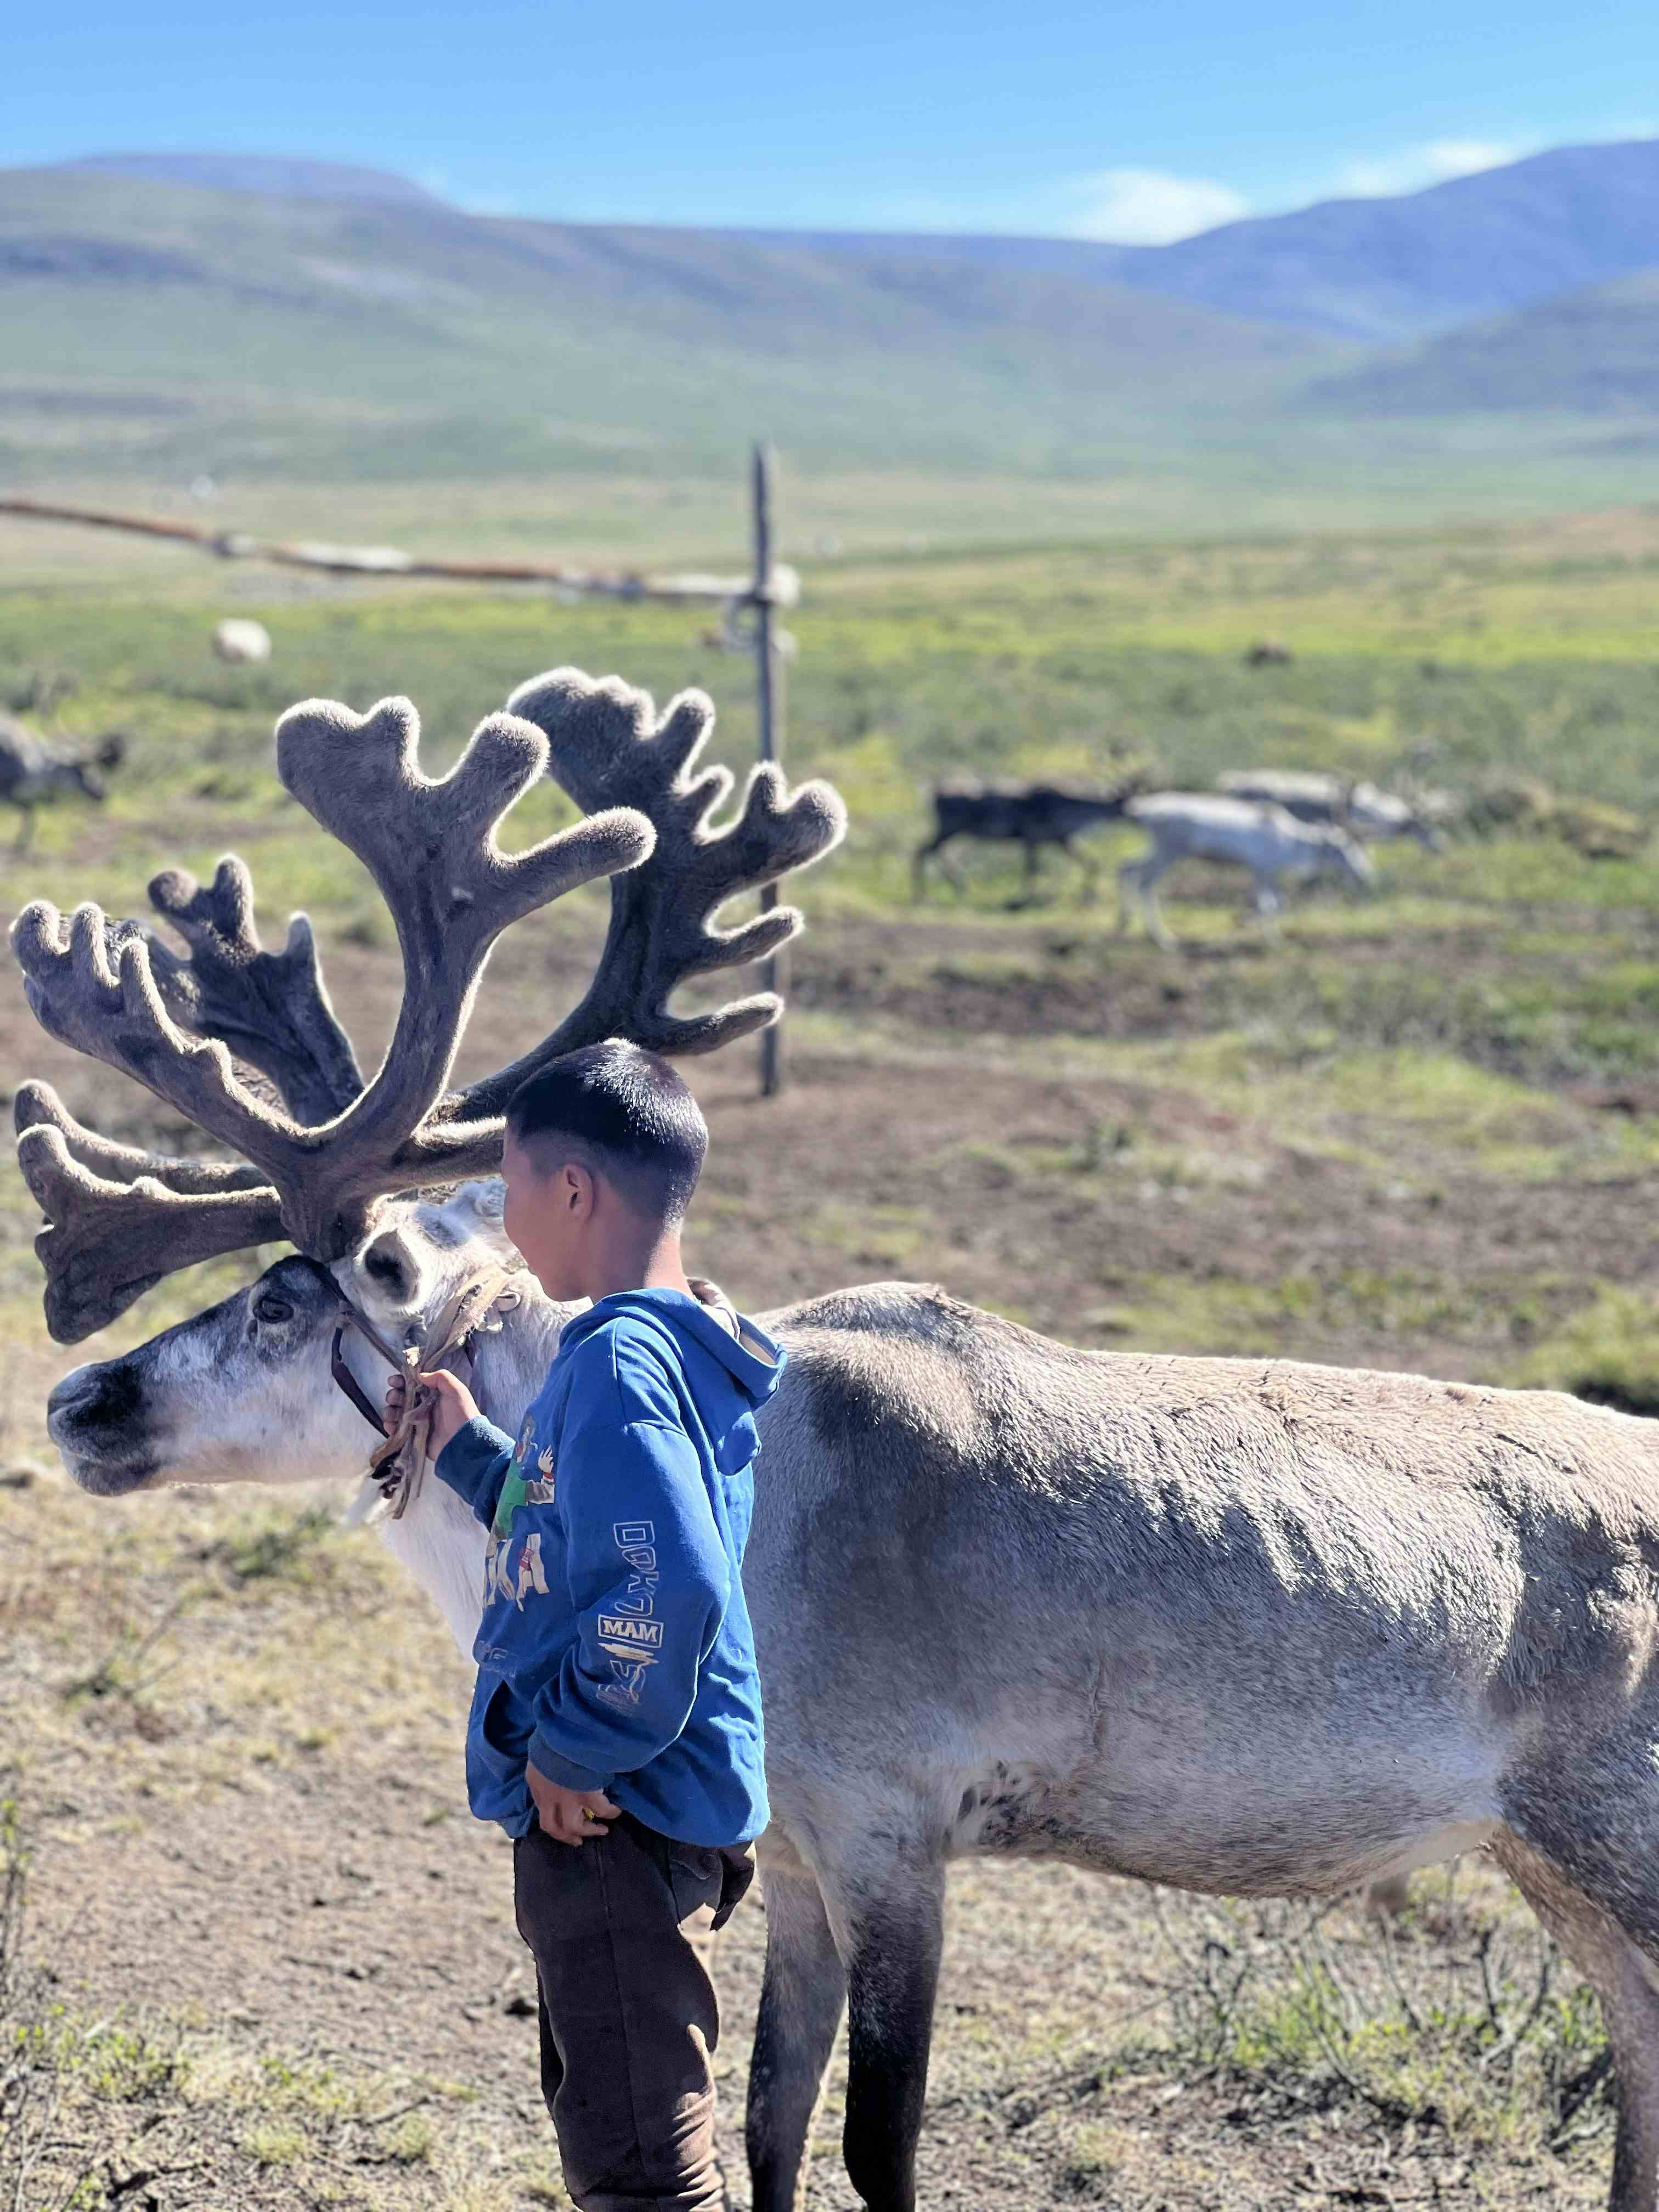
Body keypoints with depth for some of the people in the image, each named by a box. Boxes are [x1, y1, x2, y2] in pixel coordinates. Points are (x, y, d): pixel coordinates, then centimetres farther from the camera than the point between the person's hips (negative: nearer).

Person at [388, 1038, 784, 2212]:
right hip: (613, 1807, 11)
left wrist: (572, 1750, -23)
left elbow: (668, 1587, -34)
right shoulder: (680, 1346, 11)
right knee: (606, 2114, 25)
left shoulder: (618, 1364, -22)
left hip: (614, 1819, -11)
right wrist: (470, 1449, 26)